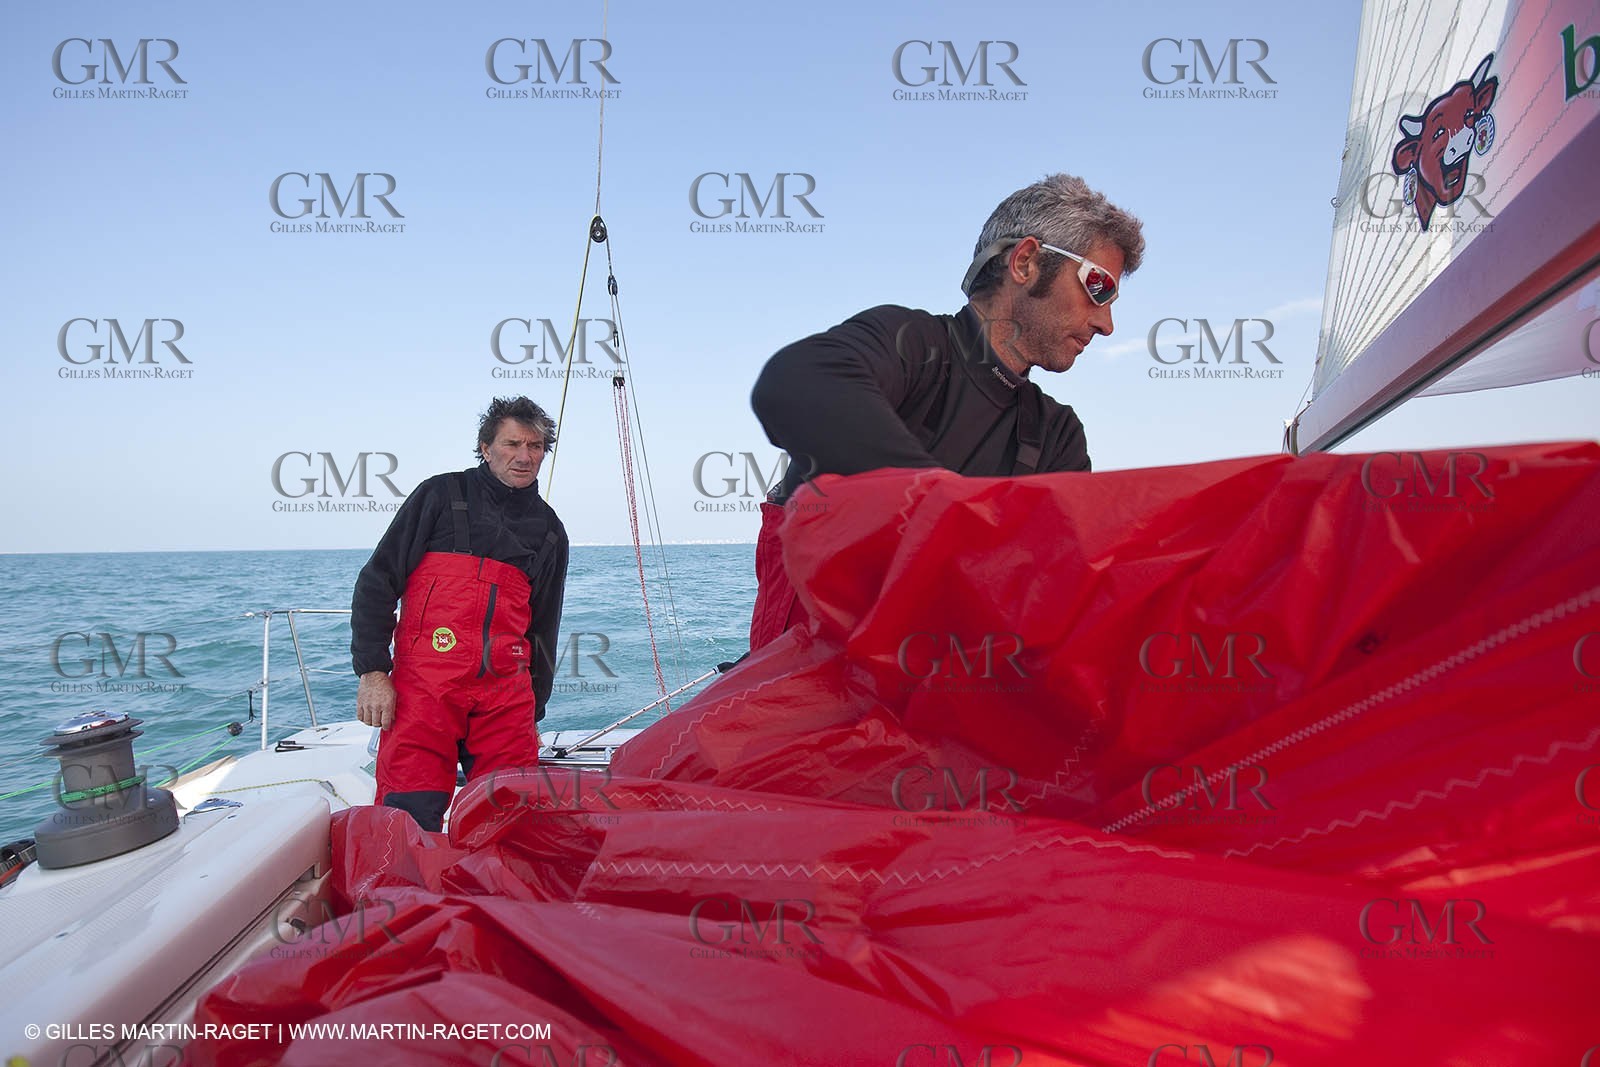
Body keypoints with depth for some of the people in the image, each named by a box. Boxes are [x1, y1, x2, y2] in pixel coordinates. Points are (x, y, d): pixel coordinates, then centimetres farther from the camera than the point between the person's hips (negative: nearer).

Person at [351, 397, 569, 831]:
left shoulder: (549, 529, 17)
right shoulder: (442, 494, 6)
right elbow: (376, 582, 3)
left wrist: (535, 711, 19)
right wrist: (372, 671, -6)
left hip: (506, 693, 4)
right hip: (423, 685, -3)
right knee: (411, 819, -8)